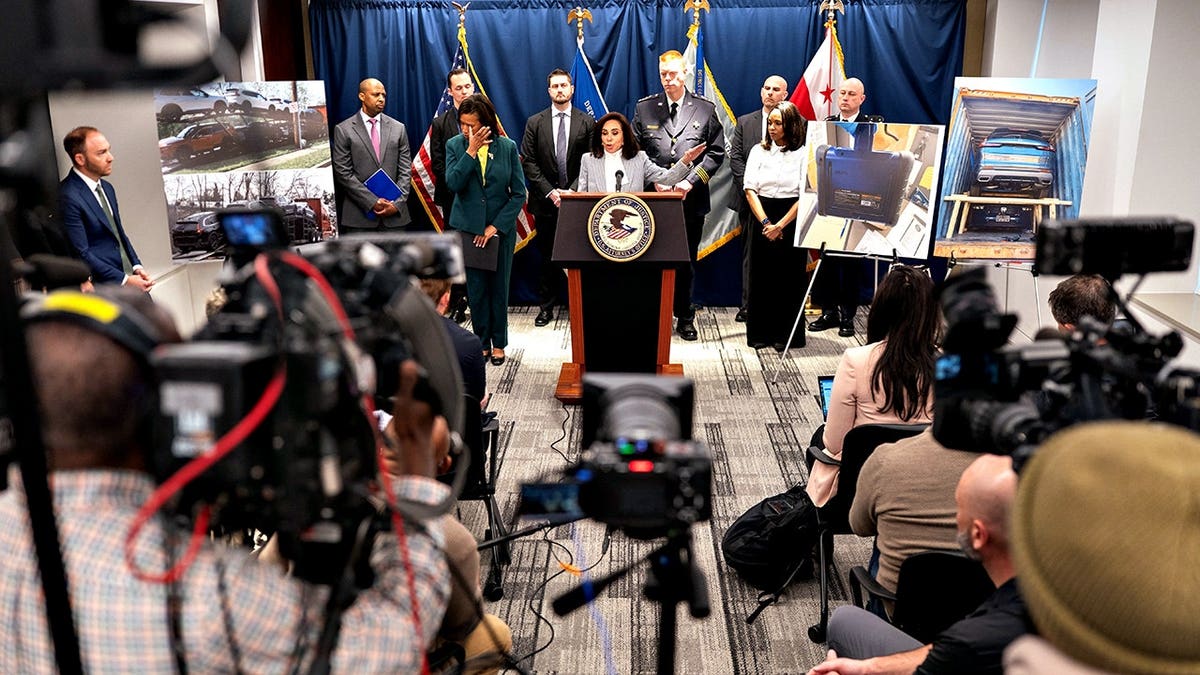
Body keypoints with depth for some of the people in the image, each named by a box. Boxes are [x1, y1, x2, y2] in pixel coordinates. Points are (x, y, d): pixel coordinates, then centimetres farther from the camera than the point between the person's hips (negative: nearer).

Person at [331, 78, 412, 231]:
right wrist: (372, 202, -11)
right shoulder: (343, 130, 1)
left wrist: (397, 203, -7)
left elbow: (405, 170, 7)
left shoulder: (398, 128, 10)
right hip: (359, 215, -2)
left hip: (394, 214, 2)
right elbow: (343, 173, -4)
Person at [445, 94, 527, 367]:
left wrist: (495, 226, -10)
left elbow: (519, 193, -4)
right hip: (468, 229, 0)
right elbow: (453, 183, -16)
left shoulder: (508, 147, -3)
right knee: (476, 288, 5)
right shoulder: (455, 145, -2)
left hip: (501, 229, 0)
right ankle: (482, 341, 19)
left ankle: (498, 342, 22)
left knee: (499, 287, 9)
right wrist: (471, 151, -22)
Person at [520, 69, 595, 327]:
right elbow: (528, 162, 1)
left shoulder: (587, 122, 5)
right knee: (546, 255, 6)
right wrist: (549, 191, -9)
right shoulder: (535, 122, 6)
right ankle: (546, 306, 14)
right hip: (546, 200, 1)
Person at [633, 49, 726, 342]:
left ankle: (685, 318, 19)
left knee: (686, 262, 8)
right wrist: (653, 181, -7)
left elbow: (716, 152, 3)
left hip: (691, 198, 0)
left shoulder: (705, 109, 5)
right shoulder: (644, 108, 7)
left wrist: (691, 181, -9)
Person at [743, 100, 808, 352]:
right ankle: (760, 333, 12)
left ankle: (786, 335, 10)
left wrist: (780, 225, -12)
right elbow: (750, 189, 0)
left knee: (789, 278, 1)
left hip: (791, 220, -2)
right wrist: (765, 223, -11)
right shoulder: (758, 151, 8)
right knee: (761, 276, 4)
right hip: (761, 219, 3)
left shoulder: (802, 154, -1)